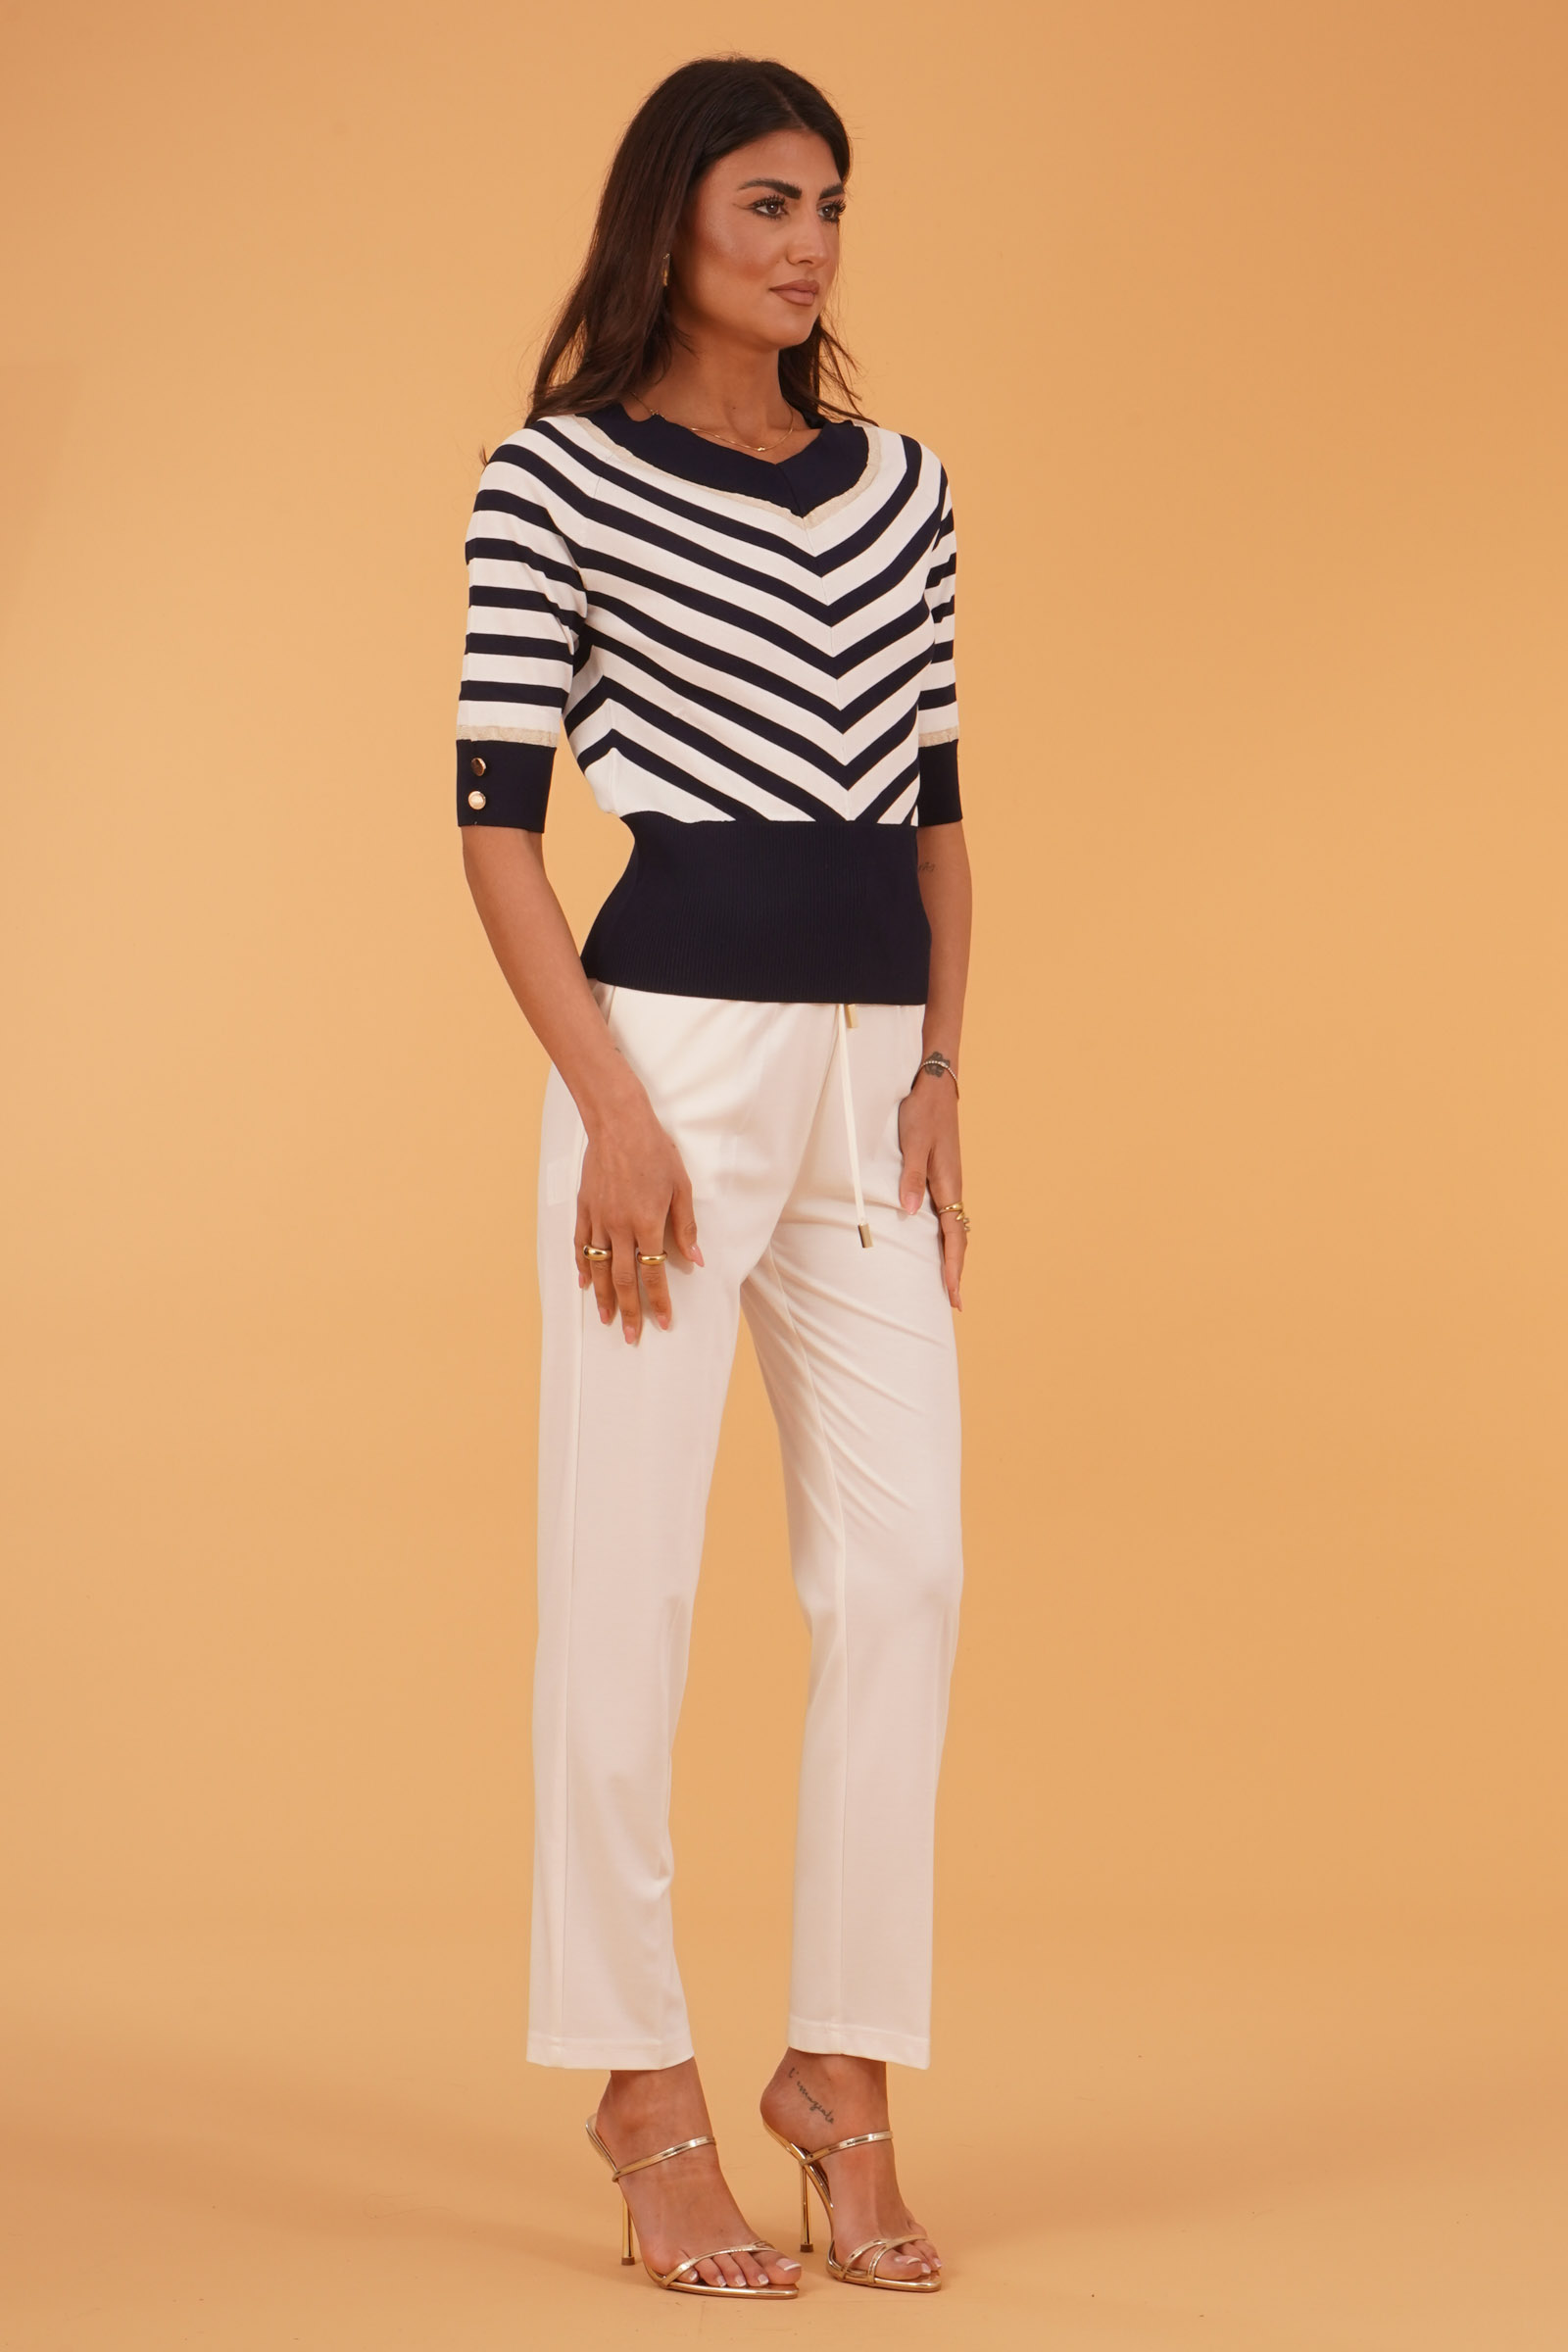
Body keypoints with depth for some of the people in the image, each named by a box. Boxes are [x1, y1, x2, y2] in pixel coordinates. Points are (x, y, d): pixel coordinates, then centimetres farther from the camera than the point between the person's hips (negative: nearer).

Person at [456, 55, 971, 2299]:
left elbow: (935, 802, 16)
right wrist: (610, 1107, -11)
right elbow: (496, 811, -4)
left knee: (904, 1570, 1)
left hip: (874, 1060, 5)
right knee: (626, 1580, -1)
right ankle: (645, 2086, 10)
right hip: (674, 1040, -5)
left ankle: (847, 2069, 12)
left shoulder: (899, 487, 13)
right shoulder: (557, 479, -1)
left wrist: (942, 1069, 3)